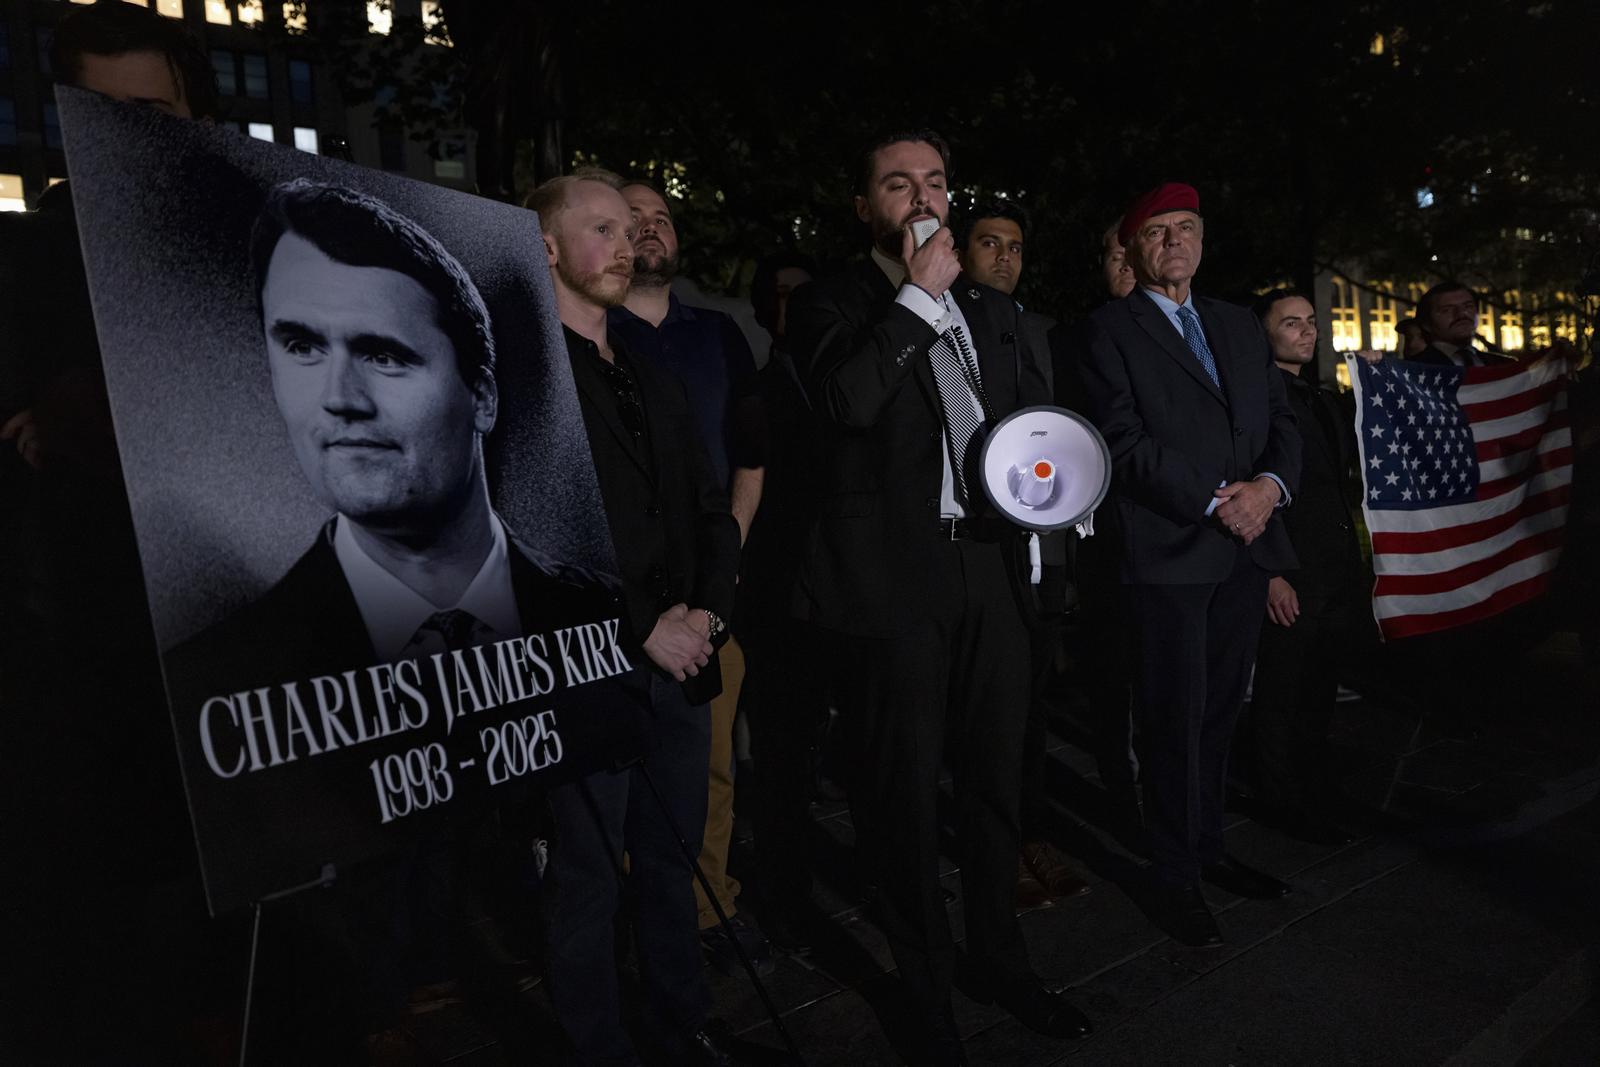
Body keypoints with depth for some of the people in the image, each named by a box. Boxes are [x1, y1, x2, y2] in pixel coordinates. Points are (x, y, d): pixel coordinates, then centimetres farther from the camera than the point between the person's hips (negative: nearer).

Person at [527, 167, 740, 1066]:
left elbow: (714, 511, 15)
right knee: (591, 874, 7)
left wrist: (706, 611, -2)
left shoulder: (657, 384, 18)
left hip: (682, 659, 6)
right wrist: (646, 629, -13)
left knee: (673, 858, 15)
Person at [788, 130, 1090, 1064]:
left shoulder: (994, 309, 17)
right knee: (908, 796, 7)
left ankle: (1000, 958, 39)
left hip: (991, 569, 5)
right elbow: (848, 400, -19)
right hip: (892, 582, -5)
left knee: (997, 779, 16)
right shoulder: (832, 305, 0)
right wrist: (920, 295, -13)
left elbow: (1037, 412, 23)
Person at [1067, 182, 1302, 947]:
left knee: (1219, 711, 14)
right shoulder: (1109, 331, -1)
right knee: (1175, 720, 1)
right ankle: (1175, 878, 14)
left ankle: (1208, 849, 29)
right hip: (1167, 553, -6)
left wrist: (1270, 484, -7)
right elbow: (1125, 442, -12)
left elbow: (1281, 418, 13)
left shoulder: (1239, 325, 18)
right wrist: (1213, 503, -15)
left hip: (1245, 547, 6)